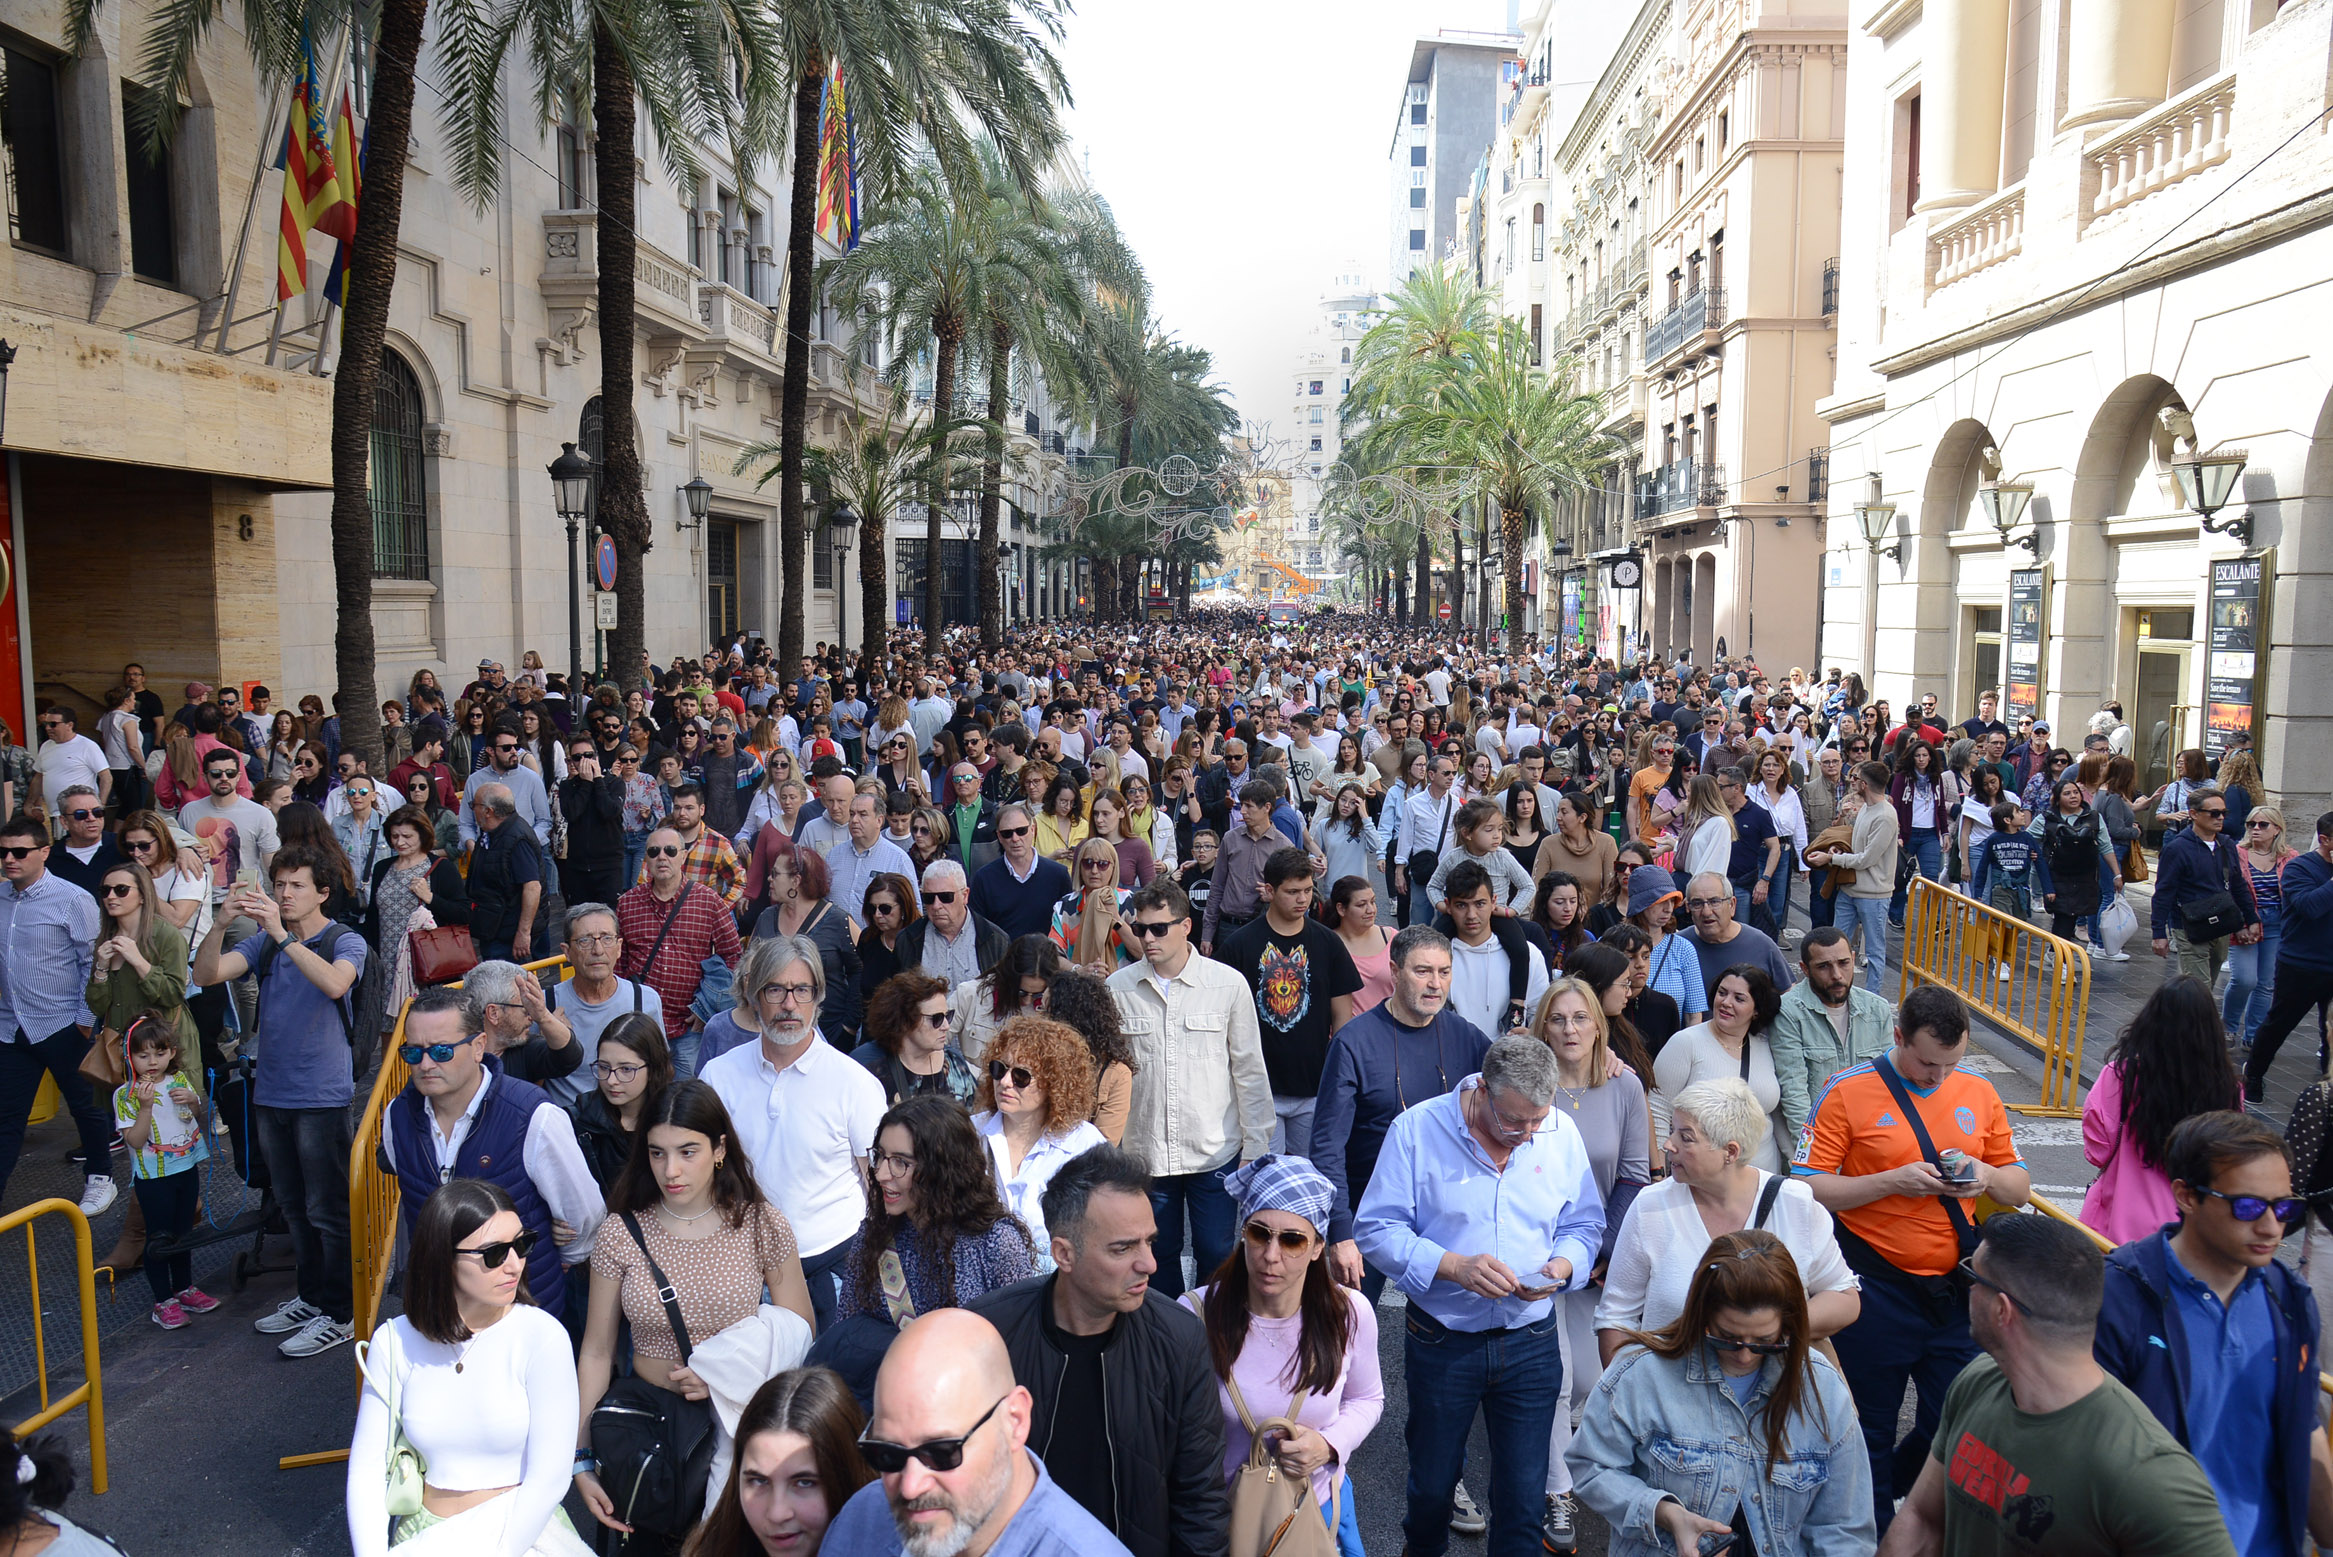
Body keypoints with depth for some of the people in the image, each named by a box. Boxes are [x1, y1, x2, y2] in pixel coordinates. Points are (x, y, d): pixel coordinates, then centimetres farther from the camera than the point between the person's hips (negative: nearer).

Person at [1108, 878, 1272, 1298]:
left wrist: (1256, 1148, 1)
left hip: (1215, 1151, -1)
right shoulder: (1117, 989, -2)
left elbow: (1249, 1070, 1)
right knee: (1158, 1256, 12)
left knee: (1216, 1254, 5)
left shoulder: (1229, 984, -5)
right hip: (1144, 1151, 1)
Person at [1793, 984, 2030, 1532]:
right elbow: (1807, 1188, -12)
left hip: (1954, 1284, 4)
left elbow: (2019, 1188, 12)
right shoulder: (1848, 1092, -10)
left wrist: (1987, 1176, -10)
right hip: (1875, 1286, -4)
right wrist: (1893, 1182, -21)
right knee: (1870, 1428, 9)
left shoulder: (1979, 1093, 4)